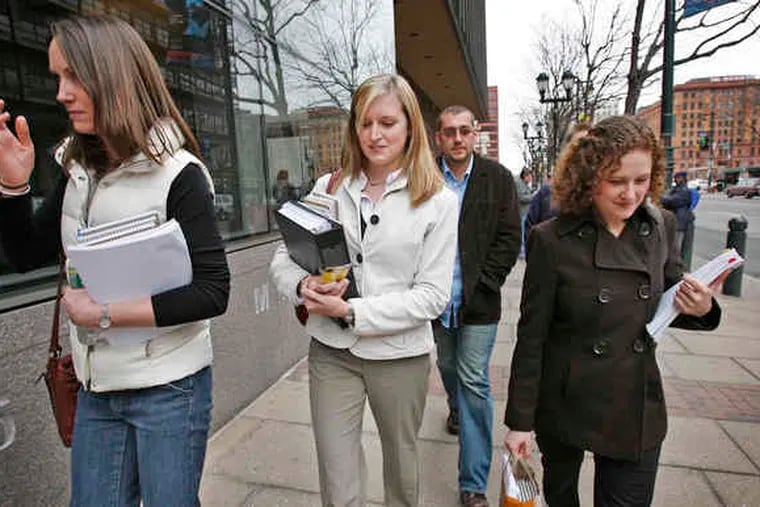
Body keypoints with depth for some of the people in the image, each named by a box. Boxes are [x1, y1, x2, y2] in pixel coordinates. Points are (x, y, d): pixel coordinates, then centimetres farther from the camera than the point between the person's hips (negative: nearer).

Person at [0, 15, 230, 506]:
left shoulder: (178, 174, -17)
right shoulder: (77, 171, 4)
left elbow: (213, 292, -21)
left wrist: (105, 314, -19)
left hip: (169, 388, -6)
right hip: (97, 387, 6)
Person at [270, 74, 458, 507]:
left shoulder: (438, 200, -7)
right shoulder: (329, 188, 0)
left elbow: (432, 296, -11)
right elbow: (284, 260, 4)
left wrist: (352, 312, -18)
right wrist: (304, 285, -19)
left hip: (400, 354, -1)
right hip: (331, 352, 1)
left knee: (401, 455, 23)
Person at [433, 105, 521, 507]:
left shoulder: (498, 178, -1)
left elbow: (509, 238, -2)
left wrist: (482, 284, -9)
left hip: (478, 301, -1)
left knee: (475, 383, 1)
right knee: (447, 366, 22)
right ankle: (456, 408, 57)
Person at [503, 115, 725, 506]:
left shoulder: (660, 227, -4)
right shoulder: (552, 240, -18)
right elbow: (531, 337, -13)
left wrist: (700, 309, -16)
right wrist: (519, 421, -10)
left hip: (638, 408, 3)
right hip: (565, 404, -2)